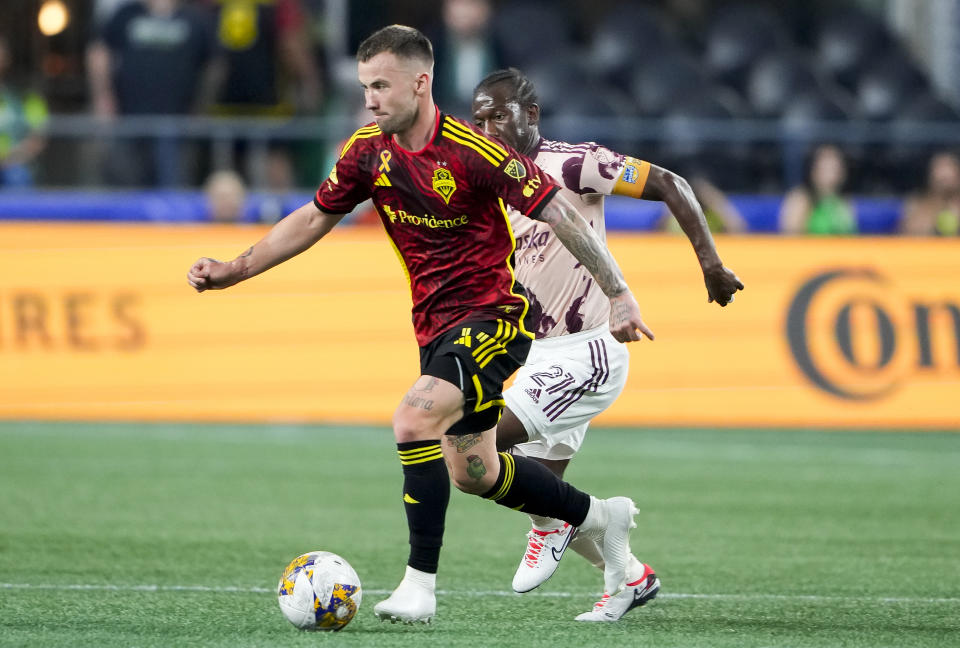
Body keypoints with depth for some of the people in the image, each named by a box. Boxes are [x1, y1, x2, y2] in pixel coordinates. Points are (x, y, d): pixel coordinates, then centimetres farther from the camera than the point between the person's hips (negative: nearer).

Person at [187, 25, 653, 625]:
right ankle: (601, 517, 37)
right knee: (473, 472, 14)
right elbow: (314, 218, 12)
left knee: (413, 422, -26)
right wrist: (234, 270, 8)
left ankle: (420, 586, -18)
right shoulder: (368, 152, -1)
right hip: (436, 323, 8)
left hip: (492, 315, -8)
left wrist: (619, 293, -17)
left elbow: (558, 211, -16)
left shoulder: (472, 152, -21)